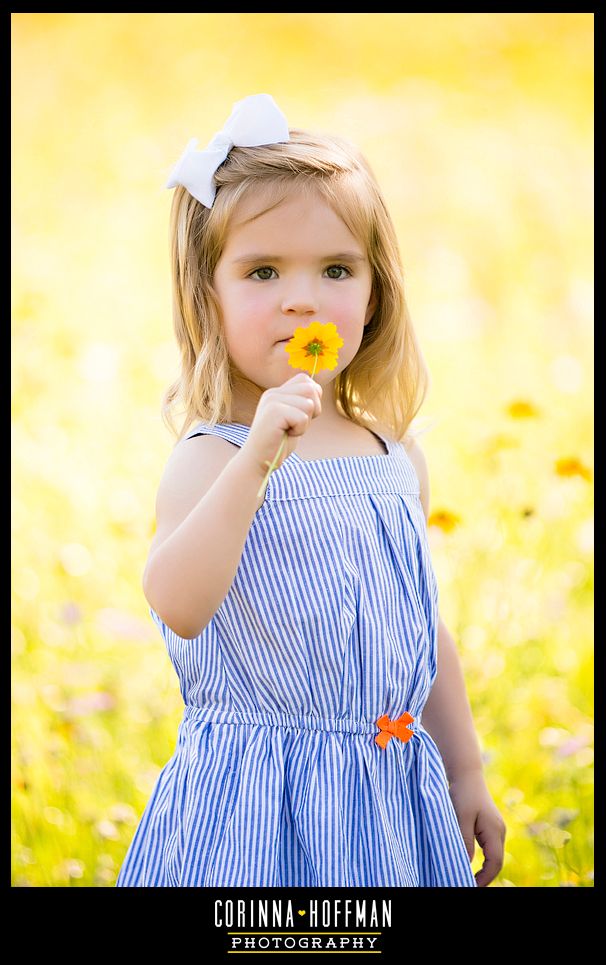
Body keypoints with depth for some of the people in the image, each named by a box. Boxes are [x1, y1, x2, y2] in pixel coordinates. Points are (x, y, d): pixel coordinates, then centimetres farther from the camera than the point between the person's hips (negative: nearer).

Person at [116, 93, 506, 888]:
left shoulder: (397, 459, 6)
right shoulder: (211, 460, -13)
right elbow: (179, 608, -31)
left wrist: (465, 772, 19)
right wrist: (257, 458, -36)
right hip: (254, 804, -5)